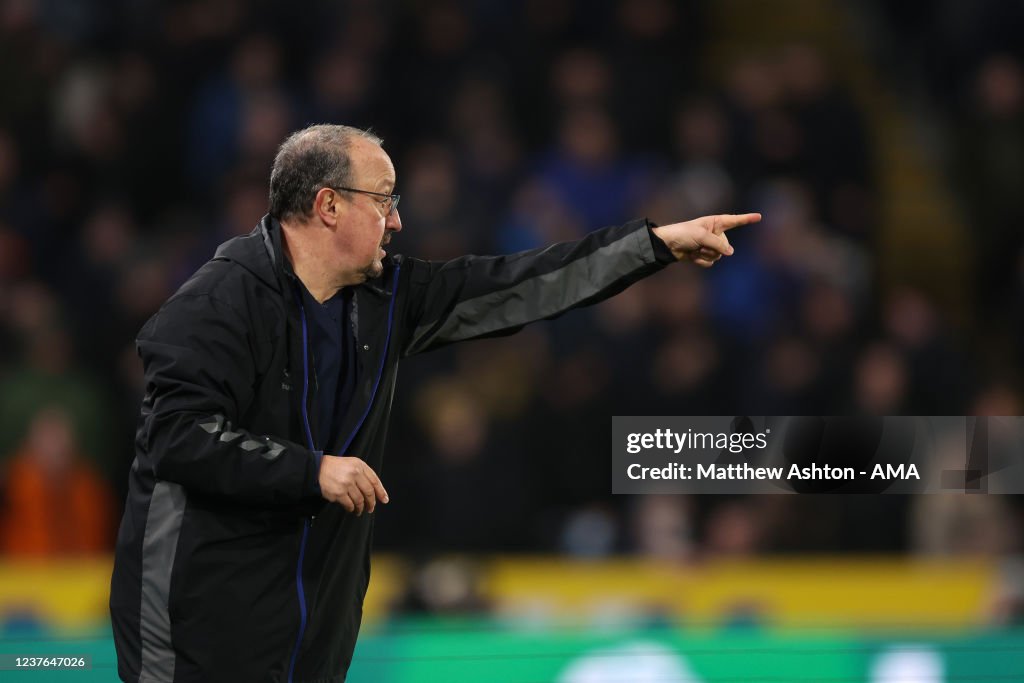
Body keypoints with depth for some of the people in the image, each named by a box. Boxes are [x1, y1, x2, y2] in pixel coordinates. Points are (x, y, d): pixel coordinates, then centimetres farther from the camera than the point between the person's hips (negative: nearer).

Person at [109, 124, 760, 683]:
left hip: (315, 613, 8)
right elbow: (180, 434, -23)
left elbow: (515, 288, 10)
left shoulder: (384, 298, 8)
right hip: (203, 611, -8)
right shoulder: (222, 302, -15)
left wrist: (661, 242, 8)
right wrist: (314, 472, -23)